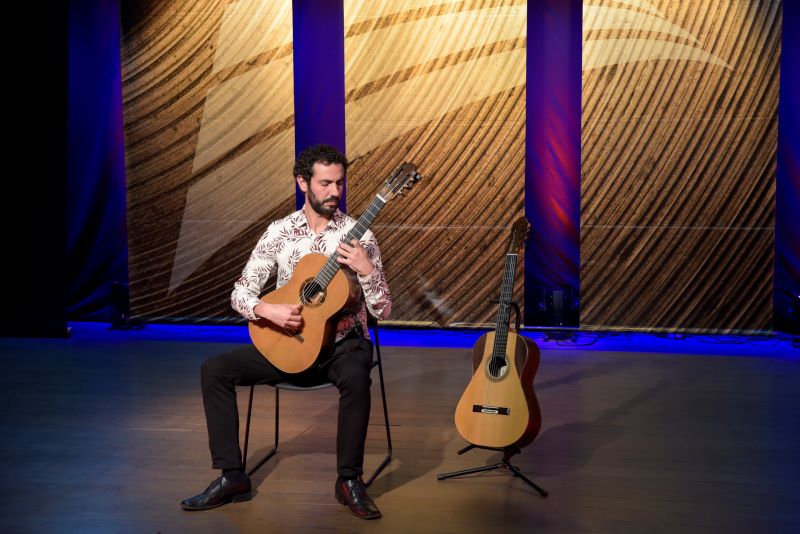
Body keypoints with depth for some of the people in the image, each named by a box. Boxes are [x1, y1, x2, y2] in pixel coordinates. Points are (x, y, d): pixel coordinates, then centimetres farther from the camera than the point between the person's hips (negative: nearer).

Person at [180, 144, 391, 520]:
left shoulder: (357, 235, -6)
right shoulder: (280, 232, 1)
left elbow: (382, 311, -8)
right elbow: (240, 291, 0)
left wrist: (367, 271, -26)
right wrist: (267, 310, -21)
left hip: (342, 342, -3)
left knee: (355, 377, -37)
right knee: (214, 369, -13)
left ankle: (349, 480, -16)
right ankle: (232, 476, -4)